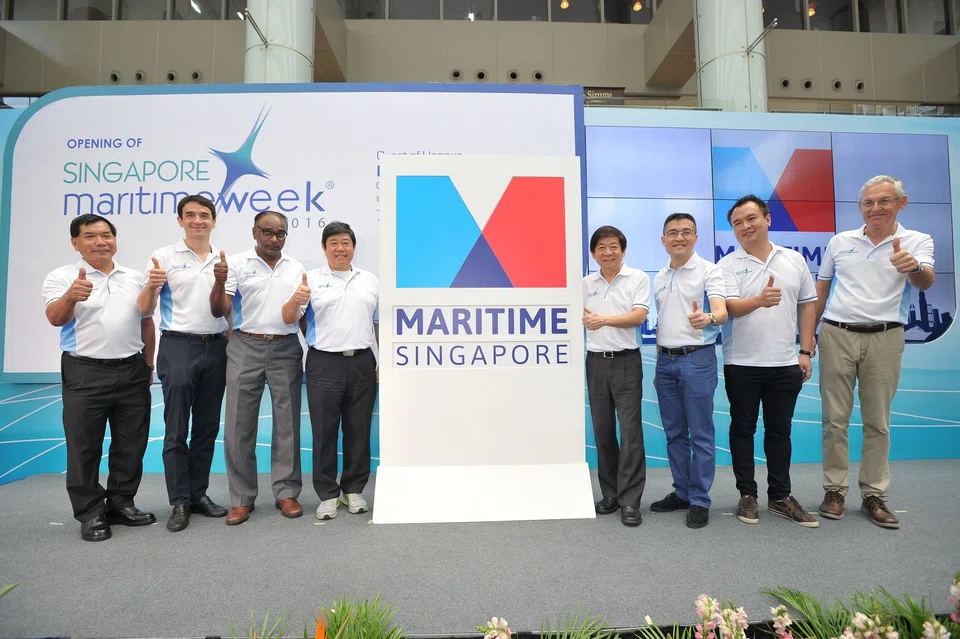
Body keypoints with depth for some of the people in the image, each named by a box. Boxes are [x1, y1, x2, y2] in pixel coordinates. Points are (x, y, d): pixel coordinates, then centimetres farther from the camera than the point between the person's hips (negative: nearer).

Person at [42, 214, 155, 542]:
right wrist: (70, 297, -40)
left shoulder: (135, 278, 10)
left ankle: (121, 503, 24)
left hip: (132, 371, 4)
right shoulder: (62, 277, -2)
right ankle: (90, 513, 15)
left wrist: (148, 364, 12)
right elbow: (55, 318, -18)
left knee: (131, 444, 10)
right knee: (85, 446, 3)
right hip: (86, 373, -4)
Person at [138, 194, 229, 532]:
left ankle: (199, 493, 21)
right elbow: (144, 309, -3)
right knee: (176, 429, 1)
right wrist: (151, 286, -22)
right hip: (178, 346, -3)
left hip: (216, 346, 4)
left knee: (207, 427, 9)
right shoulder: (164, 256, 0)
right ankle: (179, 501, 11)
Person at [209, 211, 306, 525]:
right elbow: (219, 311, -3)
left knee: (287, 423, 6)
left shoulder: (297, 268, 10)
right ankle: (242, 498, 15)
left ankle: (286, 493, 18)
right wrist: (219, 282, -21)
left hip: (286, 349, 2)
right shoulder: (237, 263, 2)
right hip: (246, 349, -1)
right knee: (239, 425, 3)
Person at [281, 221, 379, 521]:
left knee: (358, 429, 8)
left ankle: (354, 489, 22)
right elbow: (288, 319, -4)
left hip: (362, 363, 2)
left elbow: (379, 323, 14)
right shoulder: (312, 279, 3)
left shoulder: (370, 280, 11)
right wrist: (295, 300, -25)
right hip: (324, 364, -2)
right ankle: (327, 494, 16)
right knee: (324, 431, 3)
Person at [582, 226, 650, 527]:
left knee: (630, 431, -4)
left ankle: (630, 500, 4)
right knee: (602, 431, 9)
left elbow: (639, 315, -13)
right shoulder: (586, 283, 10)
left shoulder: (638, 278, -1)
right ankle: (610, 494, 21)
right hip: (595, 362, 4)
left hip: (626, 362, -4)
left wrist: (605, 319, -23)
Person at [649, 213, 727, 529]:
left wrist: (707, 318, -44)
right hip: (666, 361, 6)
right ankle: (681, 492, 24)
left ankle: (700, 501, 11)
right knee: (674, 433, 12)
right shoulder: (659, 278, 13)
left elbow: (721, 310, -21)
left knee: (700, 434, 1)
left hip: (697, 359, -6)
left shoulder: (709, 270, -6)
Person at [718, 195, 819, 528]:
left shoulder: (795, 260, 7)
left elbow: (807, 305, 10)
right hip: (742, 364, -2)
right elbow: (730, 307, -16)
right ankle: (747, 494, 18)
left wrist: (806, 351, 5)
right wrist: (759, 300, -37)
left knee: (780, 431, 11)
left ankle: (780, 496, 23)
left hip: (785, 363, 3)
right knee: (743, 429, 6)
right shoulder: (728, 265, -3)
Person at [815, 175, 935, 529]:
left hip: (885, 338, -1)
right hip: (837, 335, 1)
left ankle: (874, 496, 16)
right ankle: (834, 490, 13)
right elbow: (820, 291, 13)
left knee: (878, 421, 7)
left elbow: (926, 281, -16)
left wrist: (913, 266, -39)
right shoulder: (840, 241, 9)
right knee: (835, 418, 4)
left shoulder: (917, 241, 3)